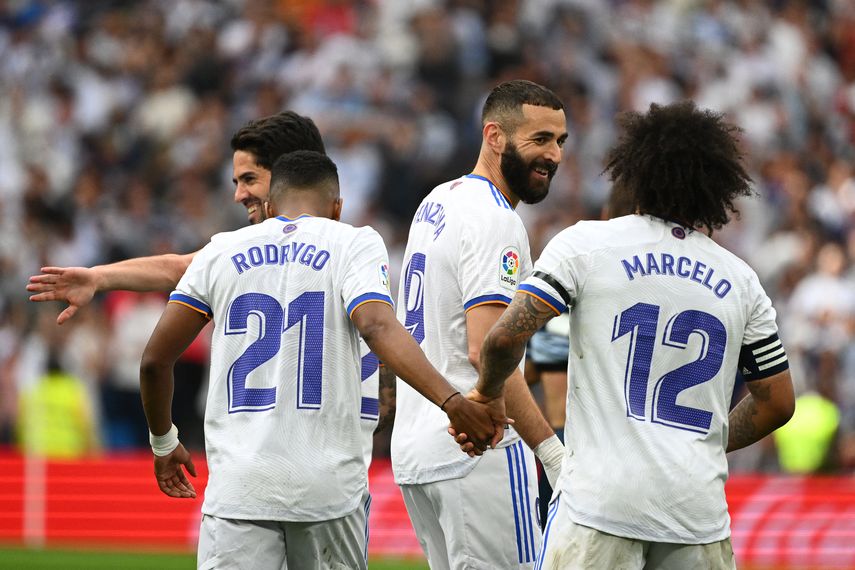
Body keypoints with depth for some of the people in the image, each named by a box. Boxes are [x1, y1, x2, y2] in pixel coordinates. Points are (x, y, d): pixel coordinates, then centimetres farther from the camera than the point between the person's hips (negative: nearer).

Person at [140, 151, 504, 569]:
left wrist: (163, 442, 26)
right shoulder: (353, 243, 4)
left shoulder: (221, 252, 11)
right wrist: (450, 400, -26)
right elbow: (378, 327, -16)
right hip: (328, 486, -1)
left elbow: (155, 360, 11)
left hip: (237, 484, 1)